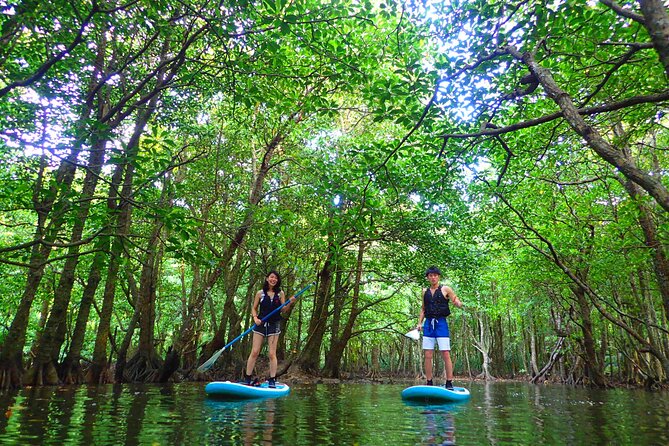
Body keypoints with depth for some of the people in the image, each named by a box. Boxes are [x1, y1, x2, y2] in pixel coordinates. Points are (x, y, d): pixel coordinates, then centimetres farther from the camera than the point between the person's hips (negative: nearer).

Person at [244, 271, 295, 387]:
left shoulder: (280, 293, 4)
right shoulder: (260, 293, 2)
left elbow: (283, 310, 4)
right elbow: (254, 308, 8)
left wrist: (290, 303, -15)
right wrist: (255, 318, -10)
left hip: (274, 325, 0)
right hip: (260, 324, 0)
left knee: (272, 354, 0)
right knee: (254, 352, -1)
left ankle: (272, 381, 5)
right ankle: (247, 379, 8)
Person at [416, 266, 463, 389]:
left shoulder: (446, 289, 1)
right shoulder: (425, 291, 13)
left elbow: (458, 303, -3)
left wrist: (458, 303, -26)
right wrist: (420, 322, 10)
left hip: (441, 323, -4)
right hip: (428, 324, 4)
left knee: (446, 355, -4)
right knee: (428, 356, 5)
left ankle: (449, 383, 3)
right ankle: (429, 383, 13)